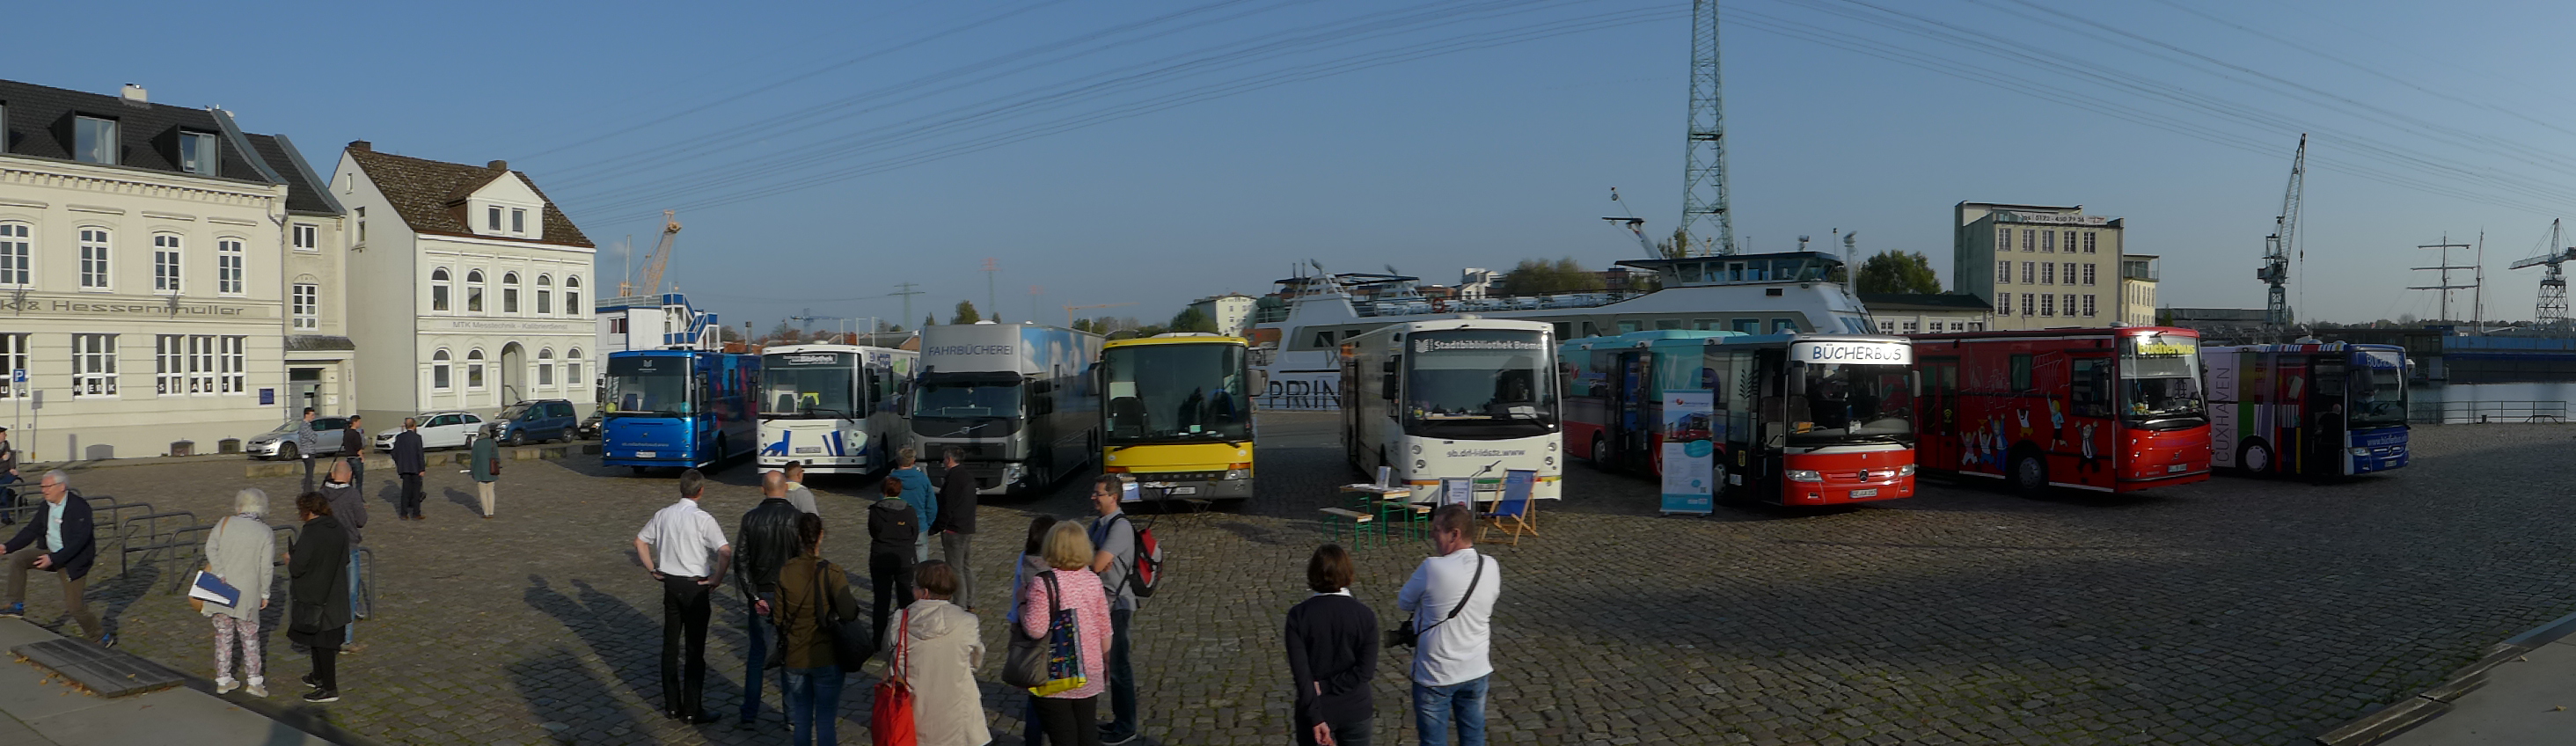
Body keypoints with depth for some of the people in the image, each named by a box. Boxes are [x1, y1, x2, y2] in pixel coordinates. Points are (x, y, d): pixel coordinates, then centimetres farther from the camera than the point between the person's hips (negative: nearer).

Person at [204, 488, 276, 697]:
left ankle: (223, 680, 19)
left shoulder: (225, 523, -1)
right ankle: (253, 680, 9)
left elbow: (211, 548, -11)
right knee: (249, 636, 9)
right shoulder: (266, 534, -4)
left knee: (223, 634, 13)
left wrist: (220, 574, -12)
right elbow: (266, 567, -6)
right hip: (247, 592, -2)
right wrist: (265, 594, 3)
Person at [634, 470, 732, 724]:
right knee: (695, 650, 2)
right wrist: (716, 579, -12)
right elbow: (725, 552, -25)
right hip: (695, 586, -5)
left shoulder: (663, 515, 2)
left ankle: (671, 705, 21)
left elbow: (640, 541, 12)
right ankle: (691, 711, 6)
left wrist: (652, 570, 16)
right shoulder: (703, 519, -16)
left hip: (670, 583, 6)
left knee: (670, 646, 14)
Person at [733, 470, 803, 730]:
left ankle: (749, 715, 14)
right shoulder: (797, 518, -11)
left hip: (760, 594, 2)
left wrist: (754, 596, -4)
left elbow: (740, 560, -6)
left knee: (756, 655, 12)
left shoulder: (750, 518, -4)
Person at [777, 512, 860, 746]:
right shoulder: (832, 574, -16)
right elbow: (848, 612, -24)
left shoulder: (783, 572, -6)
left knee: (801, 718, 15)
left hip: (794, 658, 3)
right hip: (827, 658, -3)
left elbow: (778, 618, -1)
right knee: (826, 718, 7)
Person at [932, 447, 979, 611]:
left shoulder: (952, 478, -16)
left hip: (953, 530, -9)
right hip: (969, 529, 9)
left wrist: (937, 528, -7)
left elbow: (947, 507, -16)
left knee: (956, 569, -3)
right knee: (968, 567, 15)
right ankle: (970, 603, 21)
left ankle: (960, 605, -1)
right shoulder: (969, 477, 11)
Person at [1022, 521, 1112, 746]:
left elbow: (1035, 629, -22)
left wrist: (1023, 603, -5)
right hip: (1089, 675, 5)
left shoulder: (1042, 583, -16)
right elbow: (1104, 629, 5)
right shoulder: (1094, 580, 0)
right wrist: (1106, 662, 19)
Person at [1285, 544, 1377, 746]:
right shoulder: (1365, 615, -7)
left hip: (1316, 714, -1)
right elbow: (1366, 670, -13)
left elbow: (1301, 672, -15)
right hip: (1355, 712, 1)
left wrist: (1316, 718, -15)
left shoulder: (1298, 615, -10)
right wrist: (1326, 687, -11)